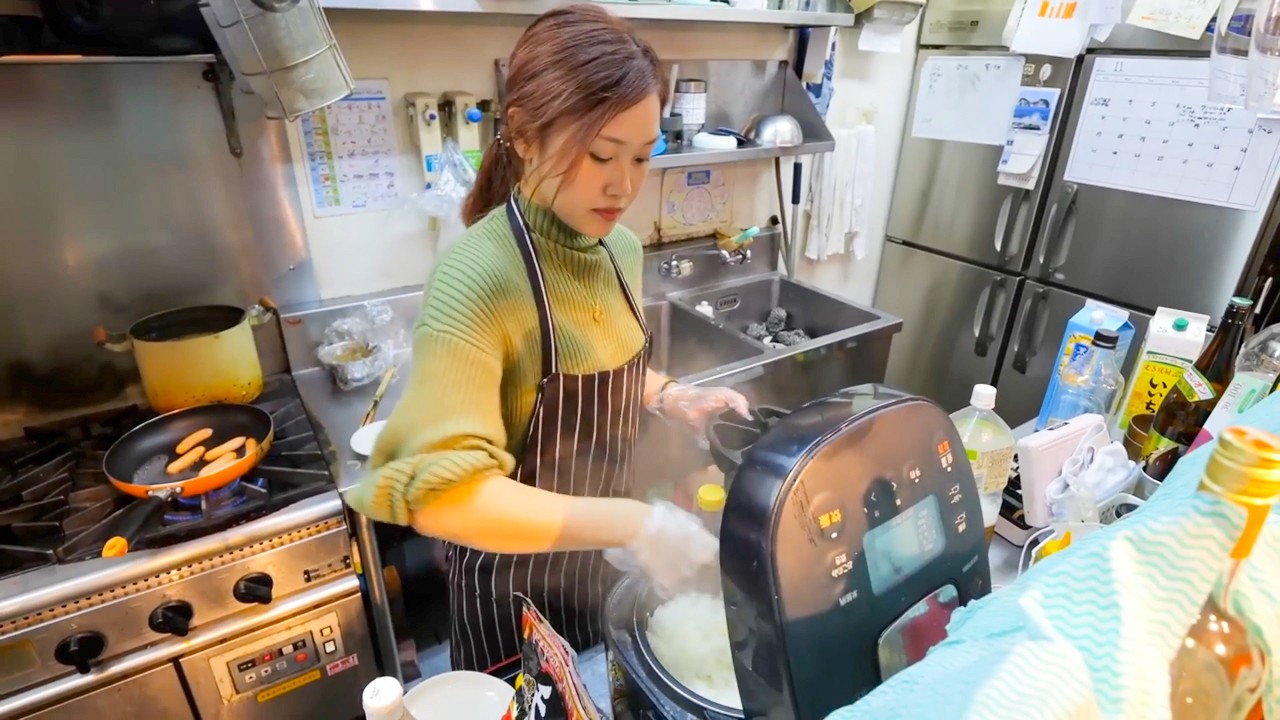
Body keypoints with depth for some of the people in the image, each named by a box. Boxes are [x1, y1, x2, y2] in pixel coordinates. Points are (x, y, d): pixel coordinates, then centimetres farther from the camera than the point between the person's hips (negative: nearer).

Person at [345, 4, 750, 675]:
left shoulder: (621, 249, -6)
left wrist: (669, 397, -7)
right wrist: (628, 523, -39)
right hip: (515, 584, -6)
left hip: (601, 559, 7)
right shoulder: (477, 275, -30)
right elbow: (438, 490, -37)